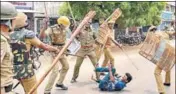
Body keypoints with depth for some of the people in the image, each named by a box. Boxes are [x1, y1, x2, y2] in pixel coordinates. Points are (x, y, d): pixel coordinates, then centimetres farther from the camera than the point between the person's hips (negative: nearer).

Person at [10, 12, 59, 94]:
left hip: (14, 69, 6)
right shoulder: (28, 34, -13)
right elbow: (44, 46, -7)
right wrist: (56, 49, 8)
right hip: (26, 69, -6)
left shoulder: (9, 35, 3)